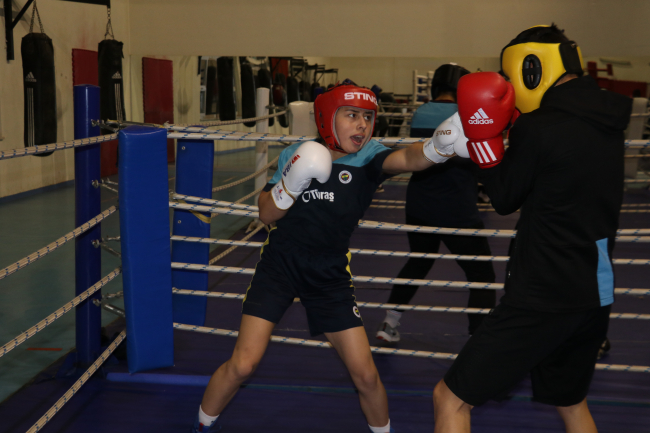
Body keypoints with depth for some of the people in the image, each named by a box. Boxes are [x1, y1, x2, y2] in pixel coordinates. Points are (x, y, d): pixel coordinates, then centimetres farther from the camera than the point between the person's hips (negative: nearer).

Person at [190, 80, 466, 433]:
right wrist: (291, 185, -25)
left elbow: (406, 158, -32)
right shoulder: (296, 155, -6)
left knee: (365, 374, 1)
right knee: (242, 365, -6)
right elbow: (266, 215, -5)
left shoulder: (368, 158, -9)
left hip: (330, 276, 1)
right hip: (279, 266, -1)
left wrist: (437, 147, -55)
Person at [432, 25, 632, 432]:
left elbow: (505, 199, -2)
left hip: (544, 297, -8)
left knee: (451, 399, 2)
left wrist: (484, 137, 1)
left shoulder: (537, 127, -16)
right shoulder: (606, 121, 6)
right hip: (597, 294, 8)